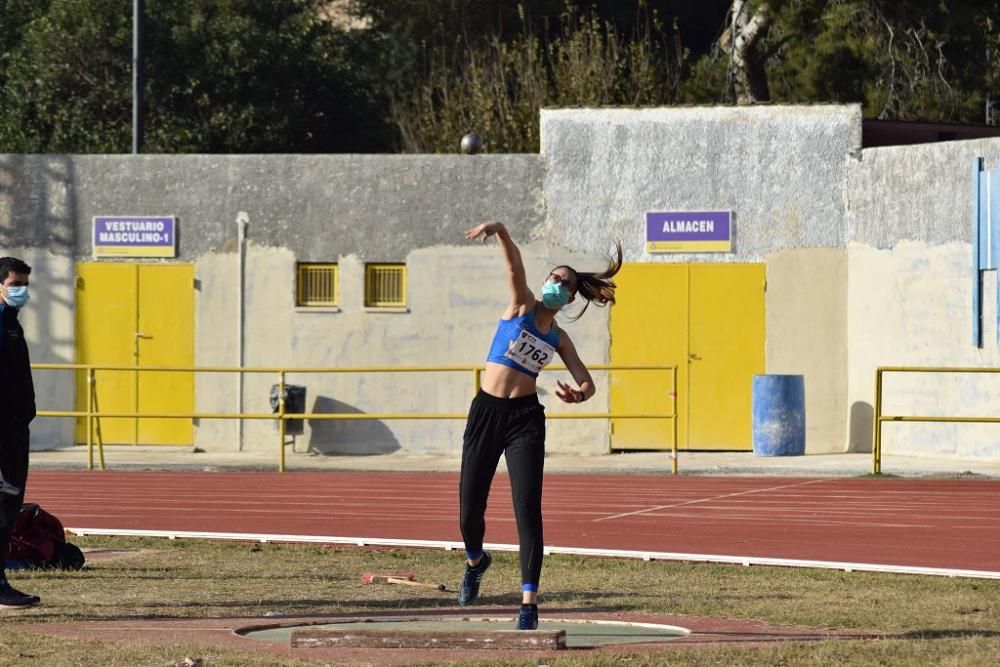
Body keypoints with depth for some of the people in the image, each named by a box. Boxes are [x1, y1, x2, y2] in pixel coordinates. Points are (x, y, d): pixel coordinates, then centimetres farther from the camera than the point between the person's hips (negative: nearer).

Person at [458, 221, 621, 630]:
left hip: (524, 418, 1)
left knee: (527, 508, -10)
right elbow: (514, 262, -13)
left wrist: (578, 395, -19)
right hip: (486, 412, -1)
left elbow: (587, 383, 5)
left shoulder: (559, 339, 11)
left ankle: (529, 603, -11)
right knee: (469, 508, 4)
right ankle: (475, 561, 38)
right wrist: (499, 231, -30)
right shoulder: (521, 305, 5)